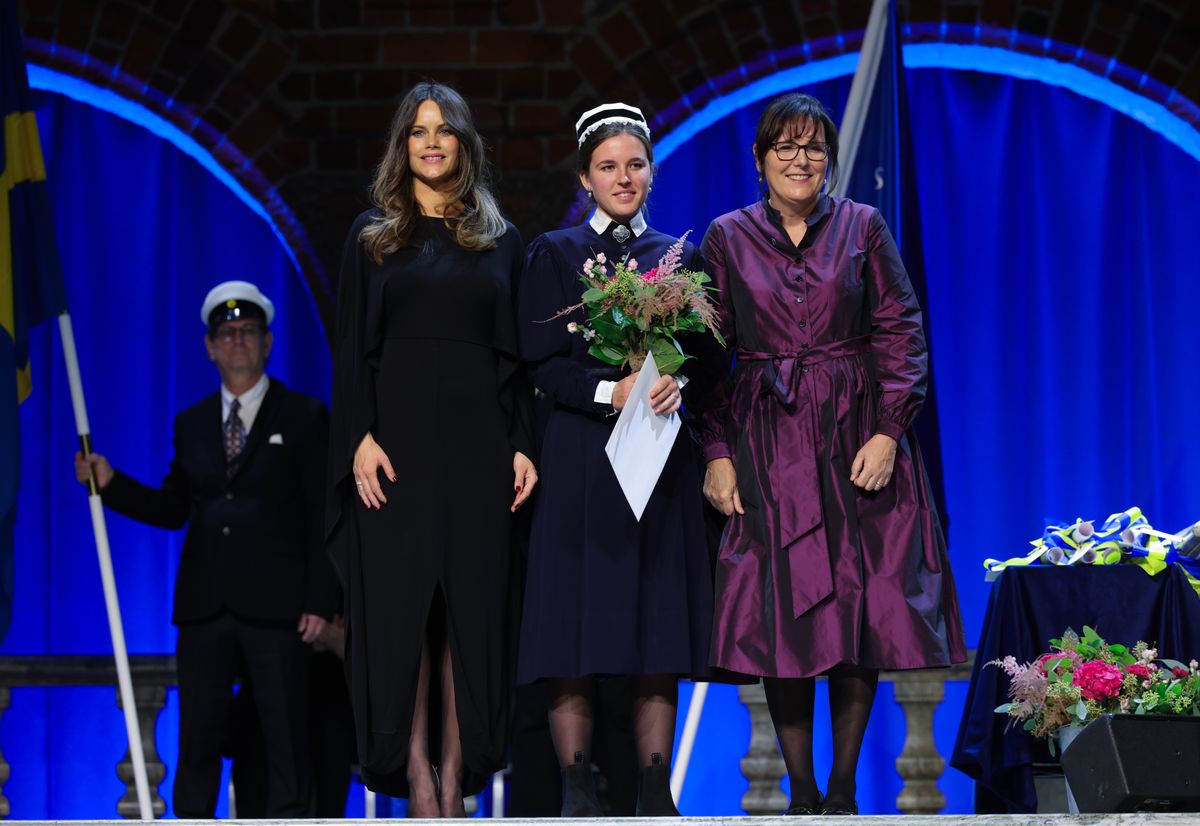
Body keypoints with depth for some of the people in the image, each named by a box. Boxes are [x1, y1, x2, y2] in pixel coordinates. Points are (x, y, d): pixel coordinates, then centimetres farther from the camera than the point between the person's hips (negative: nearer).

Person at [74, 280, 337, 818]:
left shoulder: (304, 417, 2)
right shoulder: (192, 423, 14)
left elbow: (323, 517, -2)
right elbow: (172, 510, 15)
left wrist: (319, 602, -9)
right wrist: (111, 483, 1)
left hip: (275, 610, -4)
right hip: (205, 610, 4)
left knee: (286, 741, -1)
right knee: (198, 739, 5)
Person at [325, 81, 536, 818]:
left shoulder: (501, 242, 12)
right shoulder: (373, 237, 9)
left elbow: (516, 355, 9)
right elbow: (352, 348, 3)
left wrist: (522, 446, -1)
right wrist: (360, 438, -9)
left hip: (477, 445, 1)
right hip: (399, 441, -1)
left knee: (471, 603, -2)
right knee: (400, 599, -5)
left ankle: (456, 776, 0)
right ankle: (415, 776, -5)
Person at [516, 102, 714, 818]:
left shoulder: (679, 256, 14)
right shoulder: (554, 254, 8)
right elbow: (540, 363, -1)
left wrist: (676, 384, -13)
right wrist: (610, 392, -16)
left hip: (662, 457, 2)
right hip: (580, 458, -2)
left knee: (660, 629, -2)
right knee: (577, 624, -7)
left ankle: (656, 790, 1)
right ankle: (578, 788, -3)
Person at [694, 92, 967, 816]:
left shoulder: (863, 227, 6)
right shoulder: (727, 238, 7)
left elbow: (901, 333, 3)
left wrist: (888, 432, -8)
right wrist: (717, 452, -3)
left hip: (858, 437, 0)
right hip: (767, 443, 0)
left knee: (861, 611, -3)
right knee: (780, 612, -5)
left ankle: (843, 788, 6)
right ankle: (802, 794, 2)